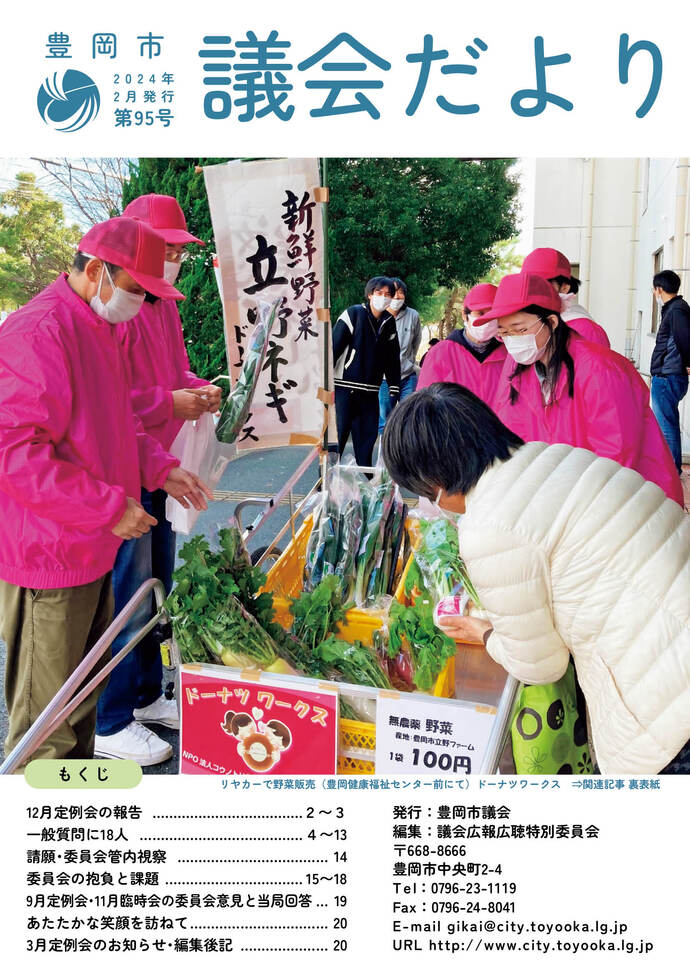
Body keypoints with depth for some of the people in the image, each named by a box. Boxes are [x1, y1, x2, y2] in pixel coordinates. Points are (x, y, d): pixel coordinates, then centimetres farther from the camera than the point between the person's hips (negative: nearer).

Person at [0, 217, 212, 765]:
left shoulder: (97, 328, 13)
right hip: (47, 556, -10)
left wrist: (159, 468, 8)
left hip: (90, 548, 10)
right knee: (46, 721, 4)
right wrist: (109, 507, -22)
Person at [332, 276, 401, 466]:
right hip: (344, 386, -5)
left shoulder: (389, 323, 12)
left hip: (370, 392, 5)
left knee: (368, 435, 5)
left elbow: (393, 359, 19)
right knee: (336, 434, -6)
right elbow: (334, 347, -7)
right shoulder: (353, 314, -4)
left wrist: (395, 391, 17)